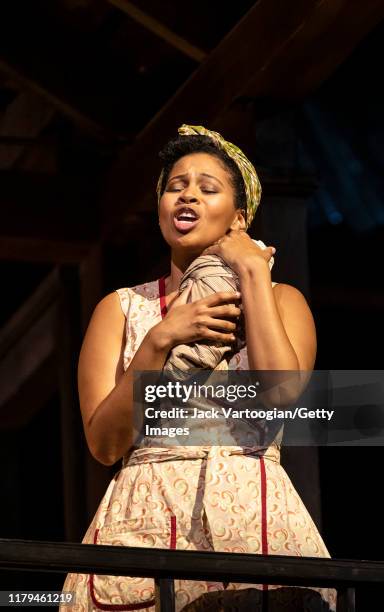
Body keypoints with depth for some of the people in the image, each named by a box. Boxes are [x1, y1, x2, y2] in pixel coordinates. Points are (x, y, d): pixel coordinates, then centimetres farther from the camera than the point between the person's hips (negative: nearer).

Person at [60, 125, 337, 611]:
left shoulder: (280, 300, 11)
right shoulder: (121, 309, 12)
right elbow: (105, 444, 1)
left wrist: (253, 271, -3)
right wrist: (161, 340, -9)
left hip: (254, 516, 0)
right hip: (145, 519, 0)